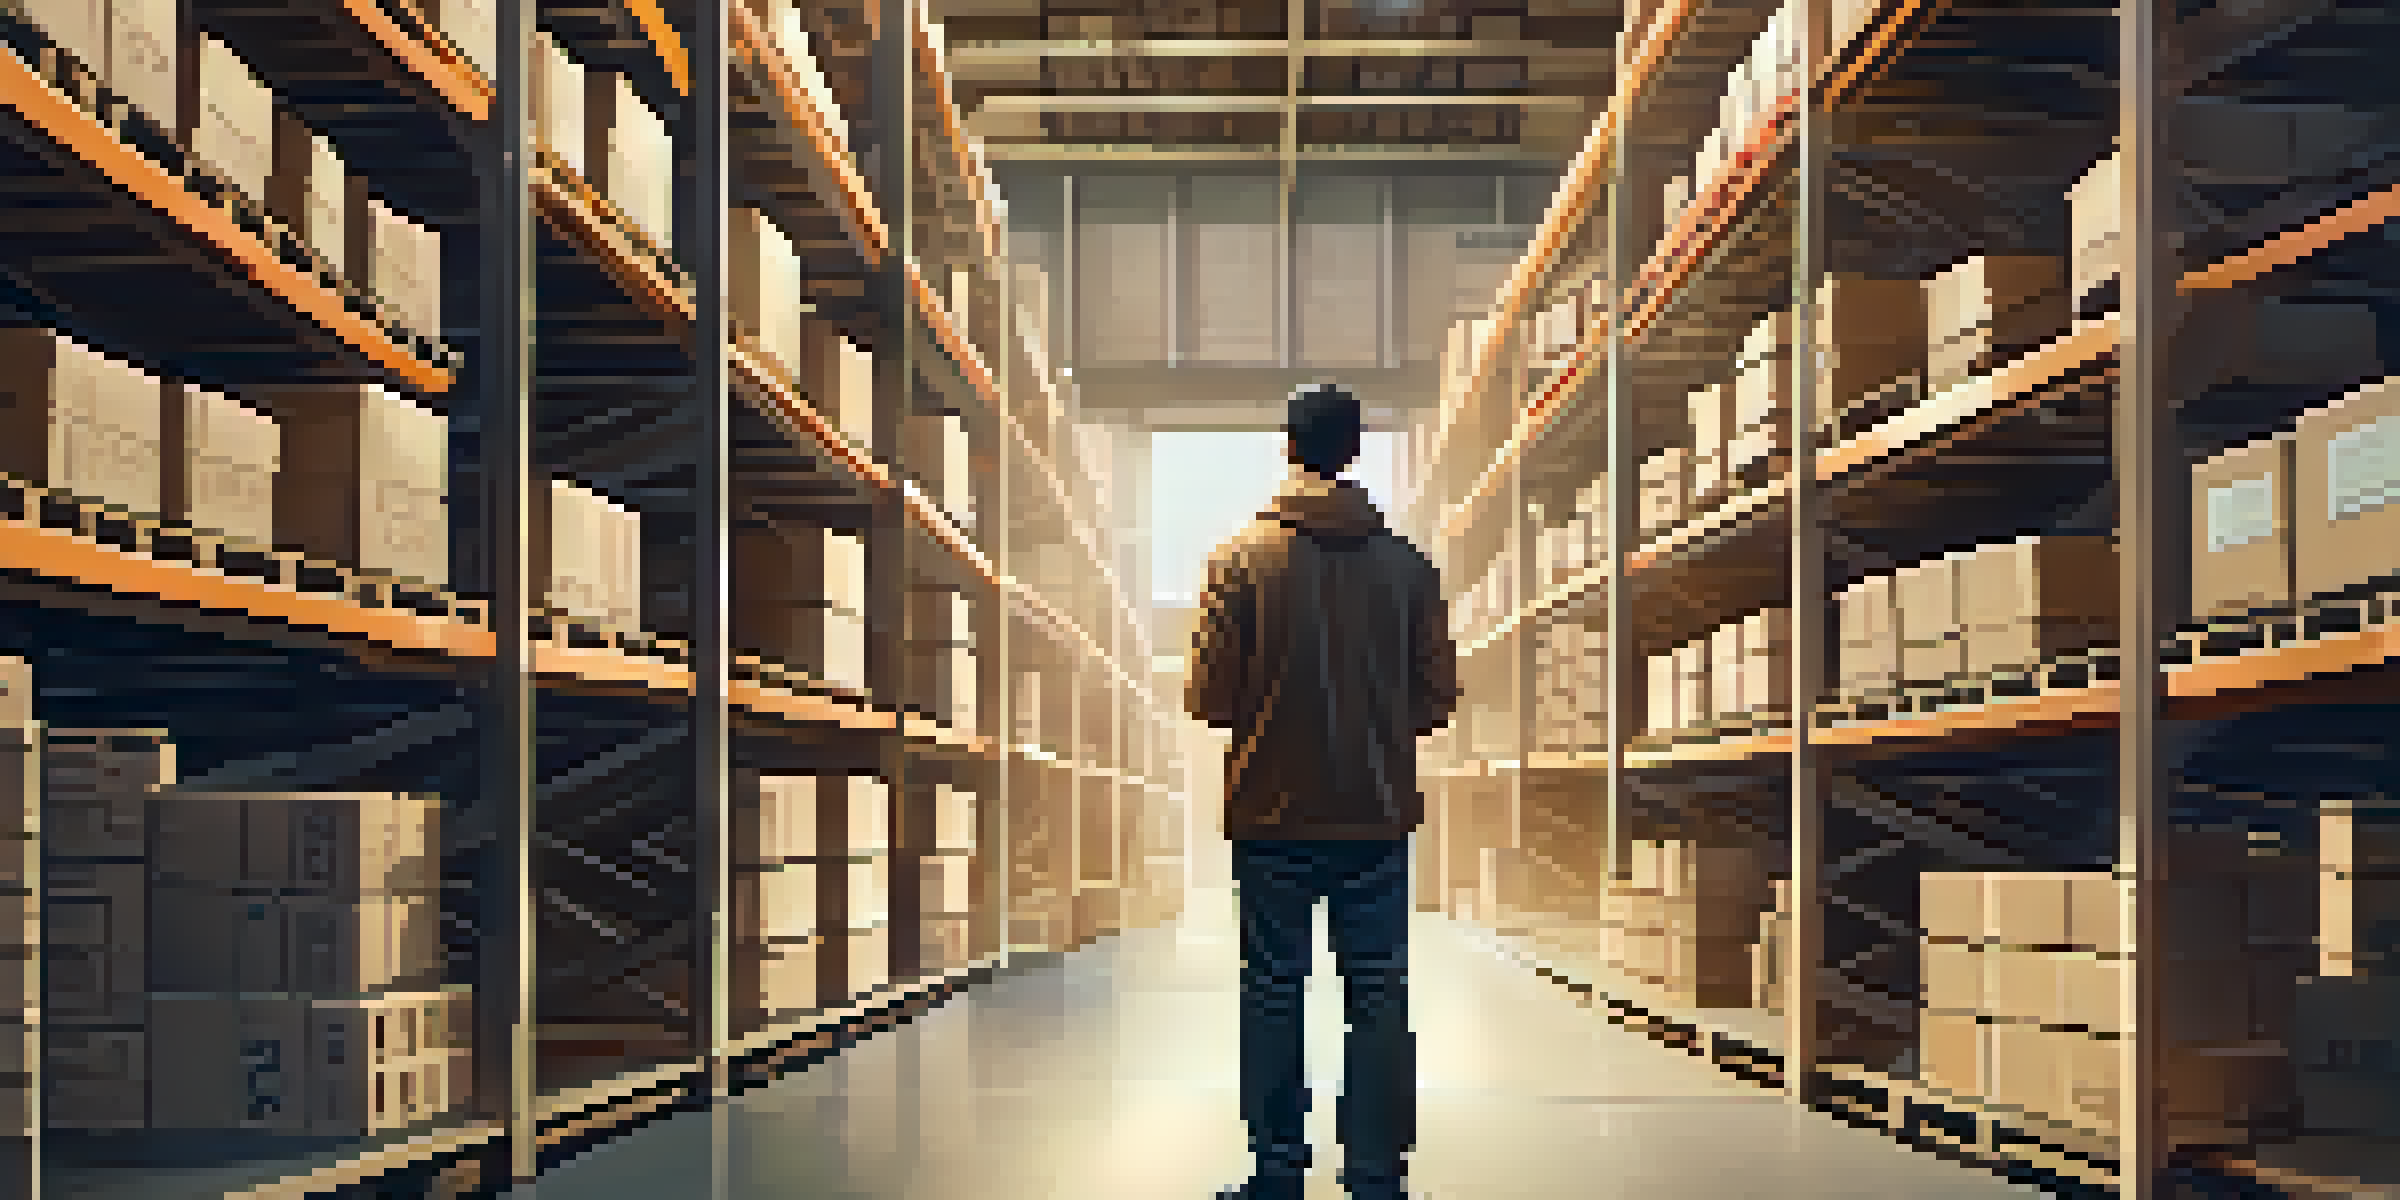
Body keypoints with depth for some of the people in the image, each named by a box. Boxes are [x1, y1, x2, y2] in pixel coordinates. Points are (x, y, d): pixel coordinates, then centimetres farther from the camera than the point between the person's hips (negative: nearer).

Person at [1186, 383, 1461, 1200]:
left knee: (1272, 991, 8)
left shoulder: (1240, 558, -4)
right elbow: (1437, 698, 4)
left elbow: (1208, 696, -5)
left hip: (1273, 812, -1)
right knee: (1378, 994, 5)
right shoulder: (1408, 565, 1)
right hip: (1378, 813, 1)